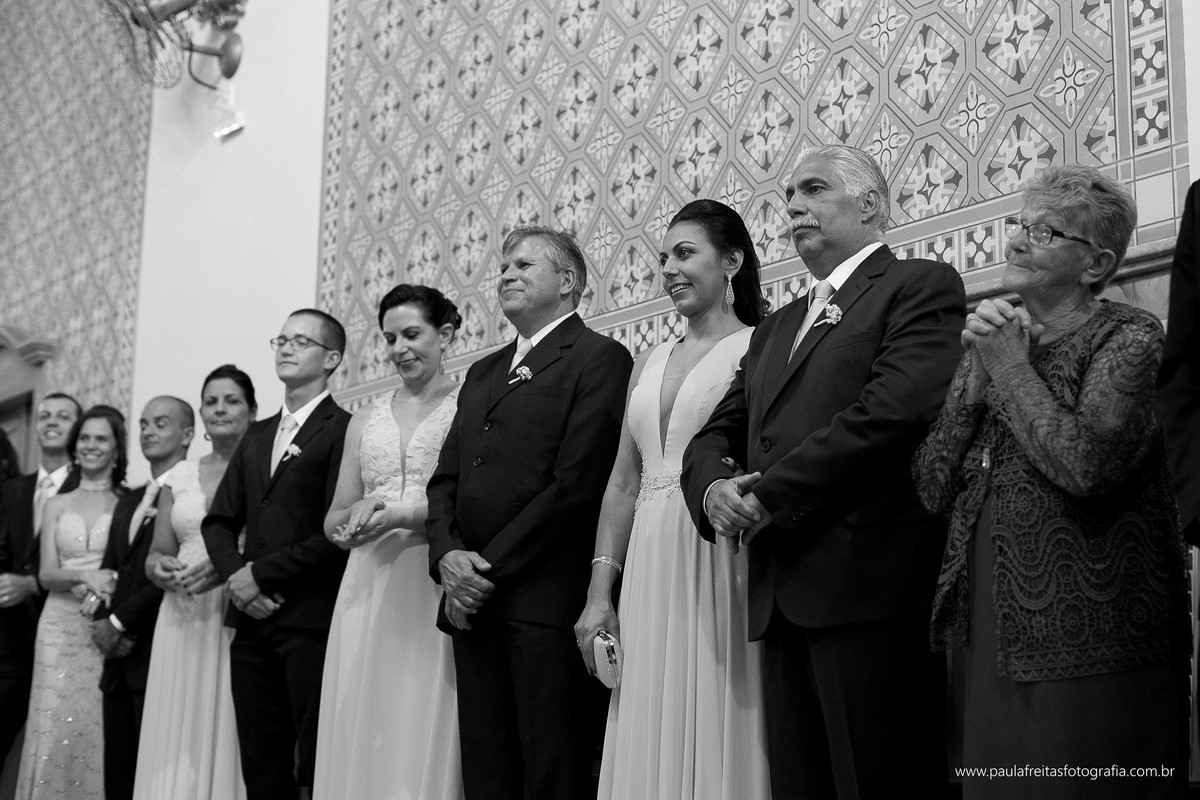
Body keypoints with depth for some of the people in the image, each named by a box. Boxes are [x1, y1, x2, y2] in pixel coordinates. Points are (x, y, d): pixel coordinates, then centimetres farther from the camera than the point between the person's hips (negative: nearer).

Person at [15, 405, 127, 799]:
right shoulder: (56, 505, 11)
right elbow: (46, 573, 4)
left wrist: (109, 585, -19)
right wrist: (83, 577, -15)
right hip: (60, 626, 2)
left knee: (99, 730, -4)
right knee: (55, 730, -2)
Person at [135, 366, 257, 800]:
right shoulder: (180, 476, 15)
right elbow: (157, 553, 17)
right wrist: (160, 568, -6)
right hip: (183, 624, 4)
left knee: (229, 738, -6)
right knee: (179, 740, 0)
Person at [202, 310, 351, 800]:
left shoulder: (343, 429, -5)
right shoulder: (256, 436, 20)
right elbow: (219, 520, 17)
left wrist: (262, 574, -10)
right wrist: (234, 576, -2)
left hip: (312, 620, -7)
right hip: (253, 619, 7)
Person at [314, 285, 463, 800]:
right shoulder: (365, 420, 17)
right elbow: (334, 524, 18)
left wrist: (405, 515, -17)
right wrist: (357, 515, -4)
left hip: (435, 588, -4)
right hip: (368, 589, 5)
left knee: (425, 733, -6)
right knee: (360, 736, 2)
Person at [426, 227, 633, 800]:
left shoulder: (600, 358, -1)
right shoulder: (482, 372, 24)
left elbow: (576, 484, -11)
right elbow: (446, 479, 19)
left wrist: (489, 568, -10)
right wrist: (448, 555, -1)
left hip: (548, 601, -7)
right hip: (474, 602, 7)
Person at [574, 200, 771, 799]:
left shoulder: (761, 348, -1)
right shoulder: (649, 362, 17)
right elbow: (622, 484, 15)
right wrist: (599, 592, 9)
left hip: (723, 563, -6)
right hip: (648, 568, 6)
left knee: (717, 732, -2)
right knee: (650, 741, 7)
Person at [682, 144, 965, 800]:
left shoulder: (921, 286, 1)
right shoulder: (776, 327, 25)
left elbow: (892, 412, -14)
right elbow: (715, 435, 20)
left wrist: (766, 492, -11)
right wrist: (714, 487, -4)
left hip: (871, 591, -7)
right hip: (782, 599, 7)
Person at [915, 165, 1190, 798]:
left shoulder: (1129, 337, -5)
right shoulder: (994, 338, 13)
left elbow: (1087, 466, -23)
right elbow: (934, 491, 7)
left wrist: (1012, 367, -10)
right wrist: (977, 379, -4)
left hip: (1090, 634, -6)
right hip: (990, 626, 6)